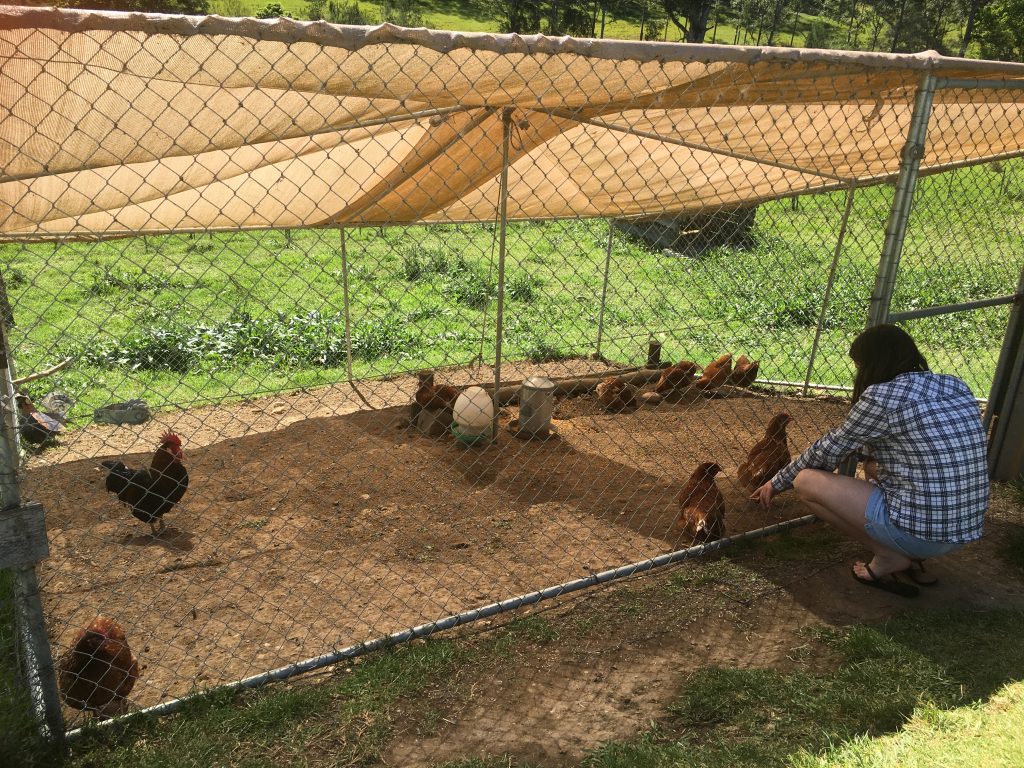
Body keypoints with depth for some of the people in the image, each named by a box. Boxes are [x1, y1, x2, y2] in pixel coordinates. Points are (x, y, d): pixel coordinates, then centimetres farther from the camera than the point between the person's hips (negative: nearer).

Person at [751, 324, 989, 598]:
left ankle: (889, 557, 1)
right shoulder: (956, 387, 7)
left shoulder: (882, 395, -13)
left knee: (806, 480, 0)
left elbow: (828, 451, -2)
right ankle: (912, 558, 16)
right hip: (966, 531, 8)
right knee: (873, 465, 30)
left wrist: (777, 482, 12)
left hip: (919, 531, -8)